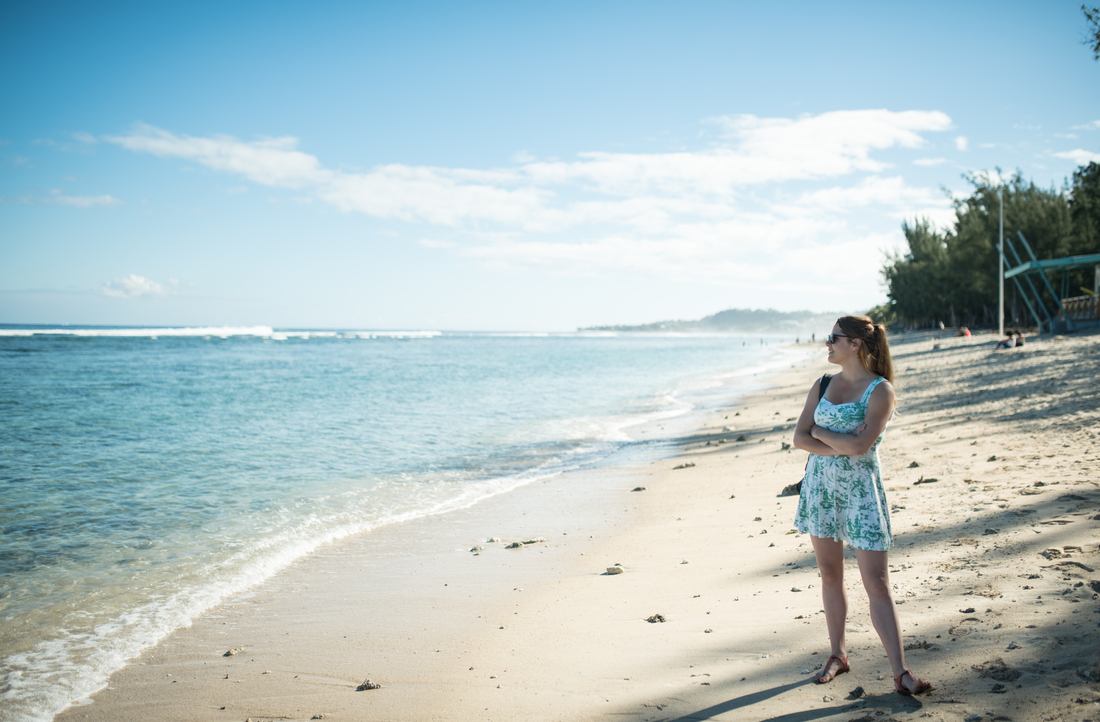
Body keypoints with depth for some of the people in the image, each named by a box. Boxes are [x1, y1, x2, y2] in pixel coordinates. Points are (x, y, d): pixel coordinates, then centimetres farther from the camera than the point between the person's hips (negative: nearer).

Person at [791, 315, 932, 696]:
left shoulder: (880, 390, -9)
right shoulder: (822, 386, 7)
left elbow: (860, 444, -20)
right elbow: (799, 438, 0)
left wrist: (820, 432, -7)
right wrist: (839, 447, -14)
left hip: (861, 490, -5)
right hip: (820, 486, 5)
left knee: (877, 582, -6)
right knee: (830, 575, 12)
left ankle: (901, 672, -1)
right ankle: (837, 655, 25)